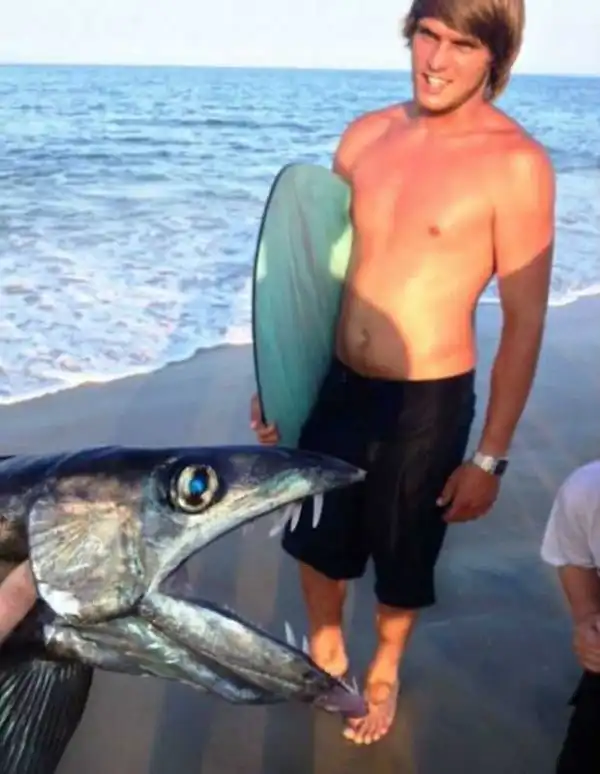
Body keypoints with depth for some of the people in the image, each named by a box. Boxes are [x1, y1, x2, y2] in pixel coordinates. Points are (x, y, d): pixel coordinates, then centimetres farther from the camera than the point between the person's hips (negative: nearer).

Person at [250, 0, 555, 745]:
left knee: (401, 555, 18)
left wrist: (490, 456, -11)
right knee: (317, 537, 21)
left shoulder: (515, 162, -16)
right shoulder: (366, 133, -1)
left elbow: (525, 322, -12)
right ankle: (323, 651, 52)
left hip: (427, 402, -4)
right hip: (336, 382, 5)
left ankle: (384, 672, 50)